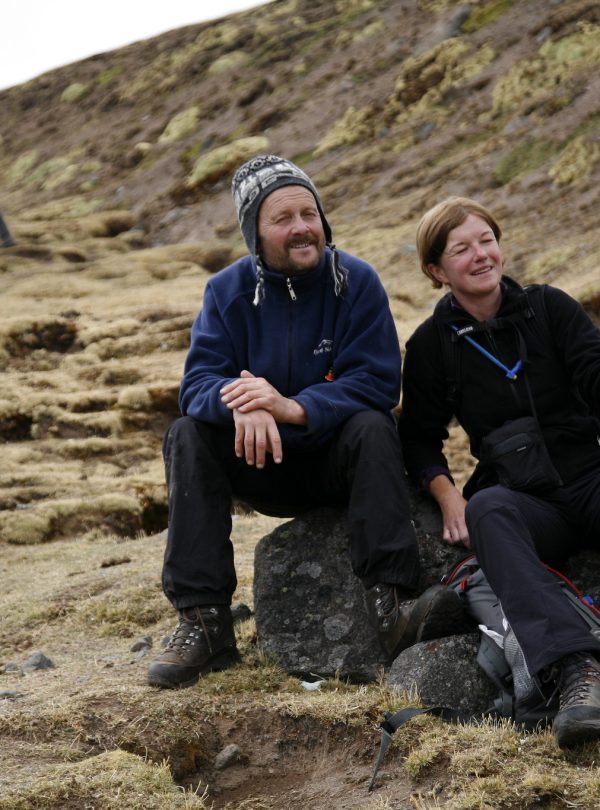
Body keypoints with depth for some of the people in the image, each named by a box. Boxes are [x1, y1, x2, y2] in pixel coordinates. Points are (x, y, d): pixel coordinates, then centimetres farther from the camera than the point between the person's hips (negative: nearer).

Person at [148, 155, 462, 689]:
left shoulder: (357, 282, -9)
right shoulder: (228, 292, -3)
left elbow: (378, 383, -18)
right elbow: (199, 380, -14)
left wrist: (292, 408, -34)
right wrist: (241, 406, -39)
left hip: (338, 461, -2)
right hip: (264, 466, 2)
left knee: (373, 428, -32)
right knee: (188, 436, -23)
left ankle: (391, 604, -41)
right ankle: (204, 623, -26)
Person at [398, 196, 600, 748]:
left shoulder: (548, 307, 9)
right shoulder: (432, 345, 8)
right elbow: (421, 438, 10)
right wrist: (448, 496, -10)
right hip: (524, 499, -1)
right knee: (488, 509, -37)